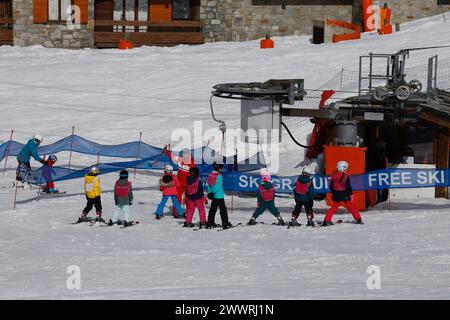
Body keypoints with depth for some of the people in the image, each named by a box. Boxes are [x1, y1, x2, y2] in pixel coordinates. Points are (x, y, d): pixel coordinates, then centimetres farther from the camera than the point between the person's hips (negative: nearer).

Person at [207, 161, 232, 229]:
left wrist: (209, 192, 6)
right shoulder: (219, 176, -16)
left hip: (213, 196, 7)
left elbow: (209, 185, 8)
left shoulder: (210, 175, 7)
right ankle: (225, 224, 0)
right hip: (219, 195, -7)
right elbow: (217, 186, -21)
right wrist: (213, 192, -15)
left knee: (213, 209, 14)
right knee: (223, 209, -1)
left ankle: (210, 223, 14)